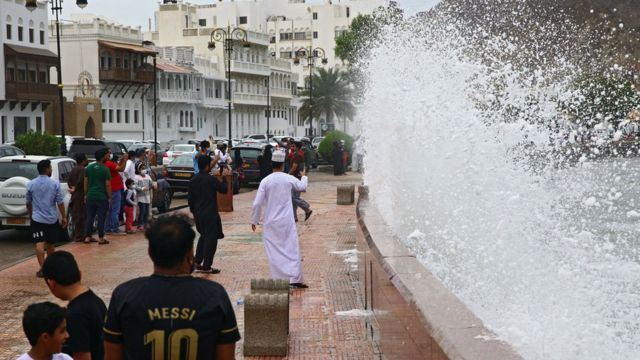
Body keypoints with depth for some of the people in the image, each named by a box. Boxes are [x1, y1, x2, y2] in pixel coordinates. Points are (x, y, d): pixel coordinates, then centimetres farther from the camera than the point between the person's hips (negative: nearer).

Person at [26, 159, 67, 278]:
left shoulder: (31, 184, -1)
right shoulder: (55, 184, -6)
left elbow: (28, 203, 11)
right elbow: (60, 202, -6)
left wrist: (30, 214, 28)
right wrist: (64, 217, 3)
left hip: (37, 219, -1)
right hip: (52, 219, 1)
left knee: (40, 244, -7)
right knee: (50, 244, 17)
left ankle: (42, 269, -17)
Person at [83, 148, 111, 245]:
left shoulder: (88, 168, 6)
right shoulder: (105, 169, -9)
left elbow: (85, 182, 9)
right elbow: (108, 185, -10)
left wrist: (86, 195, 16)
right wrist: (109, 197, -2)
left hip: (90, 197, 5)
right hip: (102, 197, -5)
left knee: (89, 217, 11)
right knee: (101, 218, 1)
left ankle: (87, 237, 13)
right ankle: (101, 238, 4)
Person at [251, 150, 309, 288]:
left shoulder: (265, 181, -8)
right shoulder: (289, 179, -4)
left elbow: (257, 203, -7)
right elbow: (302, 186, 18)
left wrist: (254, 220, 5)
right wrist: (304, 176, 41)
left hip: (271, 223, 0)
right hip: (287, 221, 1)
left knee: (274, 251, 5)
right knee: (292, 248, 6)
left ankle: (278, 279, 5)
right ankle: (295, 278, 1)